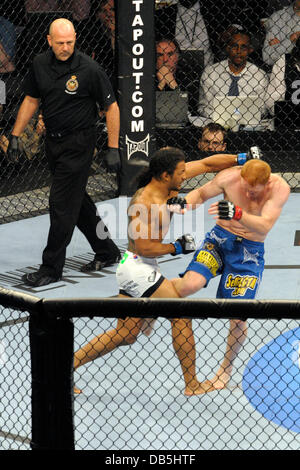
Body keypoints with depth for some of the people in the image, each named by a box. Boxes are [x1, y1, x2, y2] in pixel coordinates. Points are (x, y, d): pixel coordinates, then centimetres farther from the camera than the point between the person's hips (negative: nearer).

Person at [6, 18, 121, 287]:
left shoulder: (89, 68, -15)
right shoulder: (40, 65, 1)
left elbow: (111, 107, -9)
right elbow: (31, 100, 14)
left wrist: (113, 148, -11)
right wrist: (15, 136, 11)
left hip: (79, 142, -6)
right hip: (53, 141, 7)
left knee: (62, 204, -7)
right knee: (77, 200, 15)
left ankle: (52, 268, 1)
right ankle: (107, 252, 31)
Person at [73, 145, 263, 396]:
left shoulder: (166, 183, 2)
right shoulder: (145, 203, -23)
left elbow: (206, 164, 10)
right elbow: (144, 247, -24)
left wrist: (241, 158, 7)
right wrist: (176, 247, -13)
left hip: (140, 269, 10)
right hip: (138, 269, -10)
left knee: (125, 335, 14)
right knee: (181, 316, -5)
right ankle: (192, 385, 3)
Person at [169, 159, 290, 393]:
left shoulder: (279, 188, -22)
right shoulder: (230, 176, -19)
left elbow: (264, 226, -35)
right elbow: (201, 193, -1)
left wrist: (237, 213, -53)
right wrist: (182, 203, -24)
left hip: (250, 251, 0)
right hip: (221, 237, 1)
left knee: (238, 316, 0)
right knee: (191, 284, -27)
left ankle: (227, 367, 26)